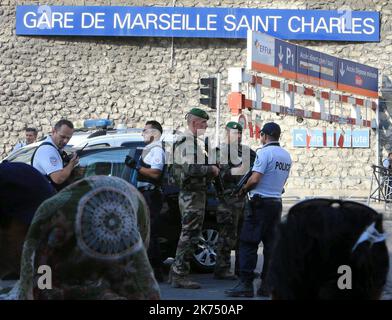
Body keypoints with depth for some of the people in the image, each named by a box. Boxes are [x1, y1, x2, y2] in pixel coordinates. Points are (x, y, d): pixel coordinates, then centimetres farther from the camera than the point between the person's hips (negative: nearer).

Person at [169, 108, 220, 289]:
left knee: (188, 235, 15)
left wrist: (210, 170, 14)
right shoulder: (188, 142, -15)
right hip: (192, 195, -11)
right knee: (189, 235, -8)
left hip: (191, 194, 11)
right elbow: (191, 168, -27)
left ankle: (177, 273, 21)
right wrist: (211, 170, -15)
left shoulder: (195, 141, 20)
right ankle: (180, 276, -6)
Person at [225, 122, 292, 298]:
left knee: (248, 243, -5)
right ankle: (268, 285, 7)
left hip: (260, 202, -7)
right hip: (277, 202, 8)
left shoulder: (264, 152, -11)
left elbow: (255, 179, -18)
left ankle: (246, 284, -9)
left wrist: (243, 190, -2)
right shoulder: (287, 156, 13)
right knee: (271, 244, 8)